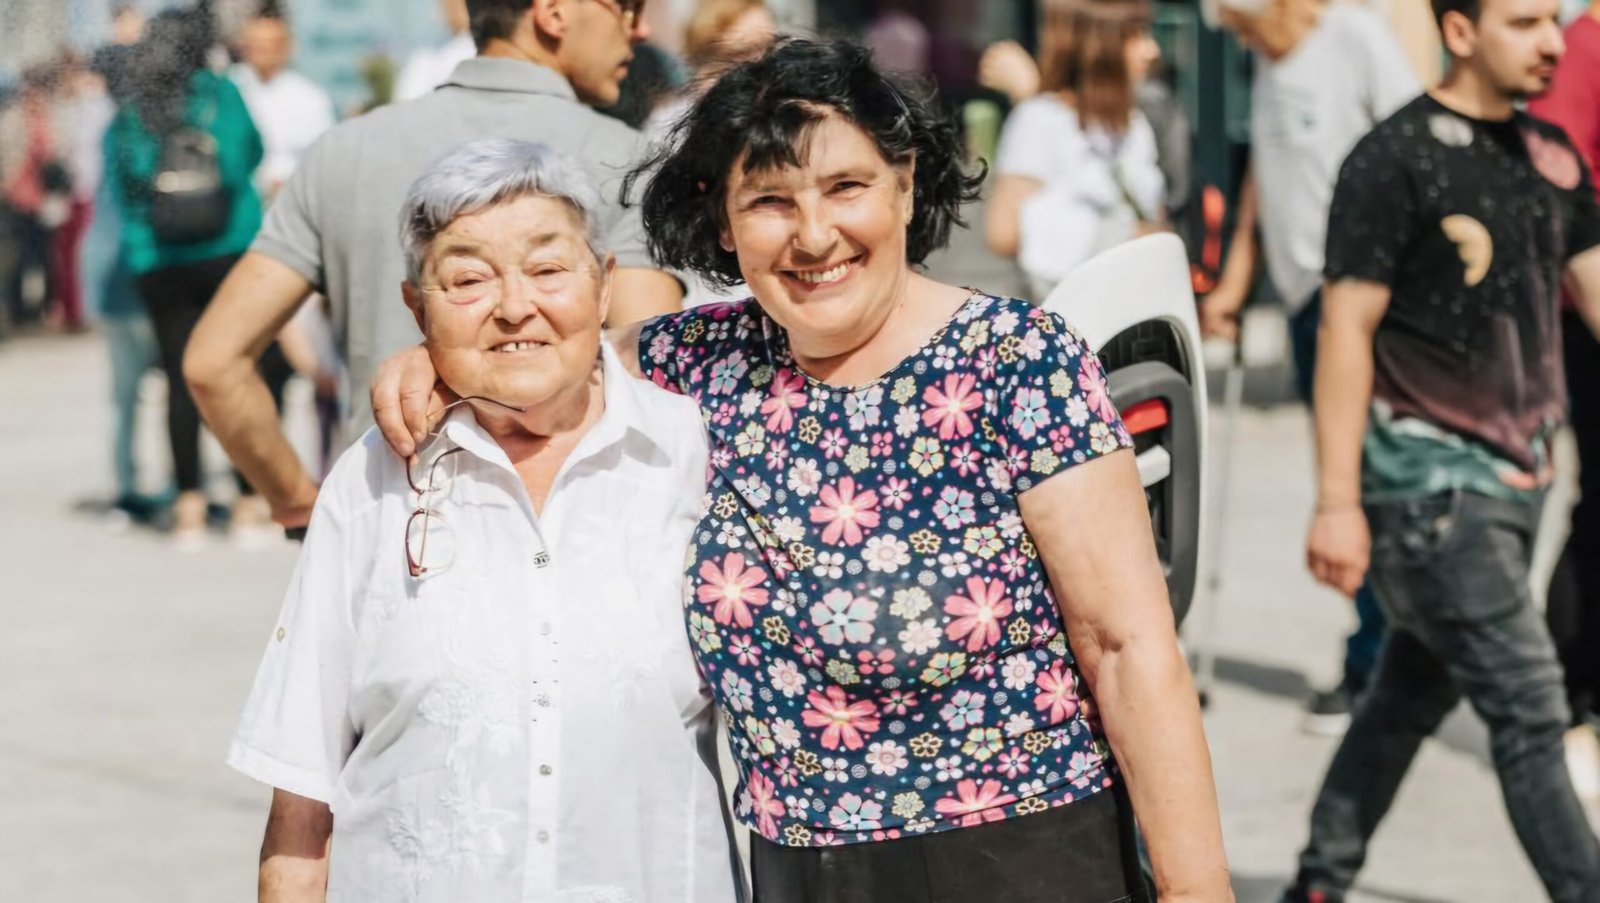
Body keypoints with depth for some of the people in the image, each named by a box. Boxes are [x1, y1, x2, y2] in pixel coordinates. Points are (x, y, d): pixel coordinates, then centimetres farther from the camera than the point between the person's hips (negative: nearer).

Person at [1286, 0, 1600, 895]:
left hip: (1515, 476, 8)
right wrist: (1338, 501, -16)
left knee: (1416, 694, 16)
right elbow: (1347, 328, -12)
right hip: (1429, 479, -8)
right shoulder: (1395, 159, -12)